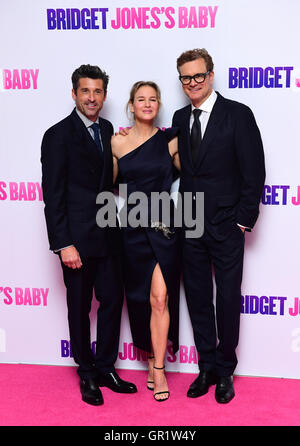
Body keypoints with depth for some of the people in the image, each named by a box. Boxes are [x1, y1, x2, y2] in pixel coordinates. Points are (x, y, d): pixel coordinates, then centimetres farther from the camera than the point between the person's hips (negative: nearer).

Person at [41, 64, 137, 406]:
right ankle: (87, 375, 26)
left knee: (113, 300, 11)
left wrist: (114, 221, 5)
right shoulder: (58, 135, -10)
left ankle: (105, 368, 28)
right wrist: (64, 244, -17)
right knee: (80, 308, 8)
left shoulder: (107, 130, 9)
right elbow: (53, 195, -13)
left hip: (107, 236, 6)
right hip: (77, 239, -6)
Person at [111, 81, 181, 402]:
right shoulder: (117, 142, 3)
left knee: (160, 297, -5)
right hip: (133, 227, 1)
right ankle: (152, 358, 30)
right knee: (141, 297, 10)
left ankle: (158, 368, 8)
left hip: (164, 227, -1)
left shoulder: (170, 140, 2)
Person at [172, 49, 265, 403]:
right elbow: (180, 168, 12)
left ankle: (225, 371, 24)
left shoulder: (238, 115, -5)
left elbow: (253, 172, -8)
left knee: (228, 300, 6)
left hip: (226, 226, -4)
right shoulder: (179, 118, 10)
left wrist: (243, 219, -10)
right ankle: (207, 368, 27)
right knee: (197, 299, 12)